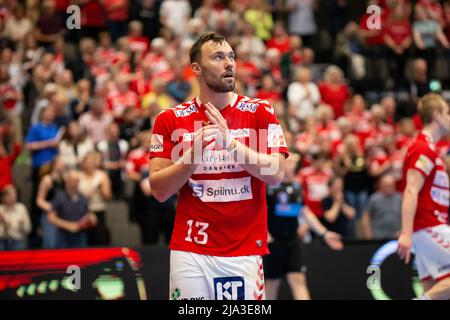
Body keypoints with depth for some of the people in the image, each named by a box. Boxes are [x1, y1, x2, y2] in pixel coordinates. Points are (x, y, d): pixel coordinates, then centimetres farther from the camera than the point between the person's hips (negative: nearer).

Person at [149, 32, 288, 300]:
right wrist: (195, 154, -15)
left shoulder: (260, 113, 3)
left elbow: (275, 175, -9)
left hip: (245, 250, 0)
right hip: (190, 250, 0)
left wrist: (230, 142, -19)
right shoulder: (171, 120, 4)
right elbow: (159, 191, 0)